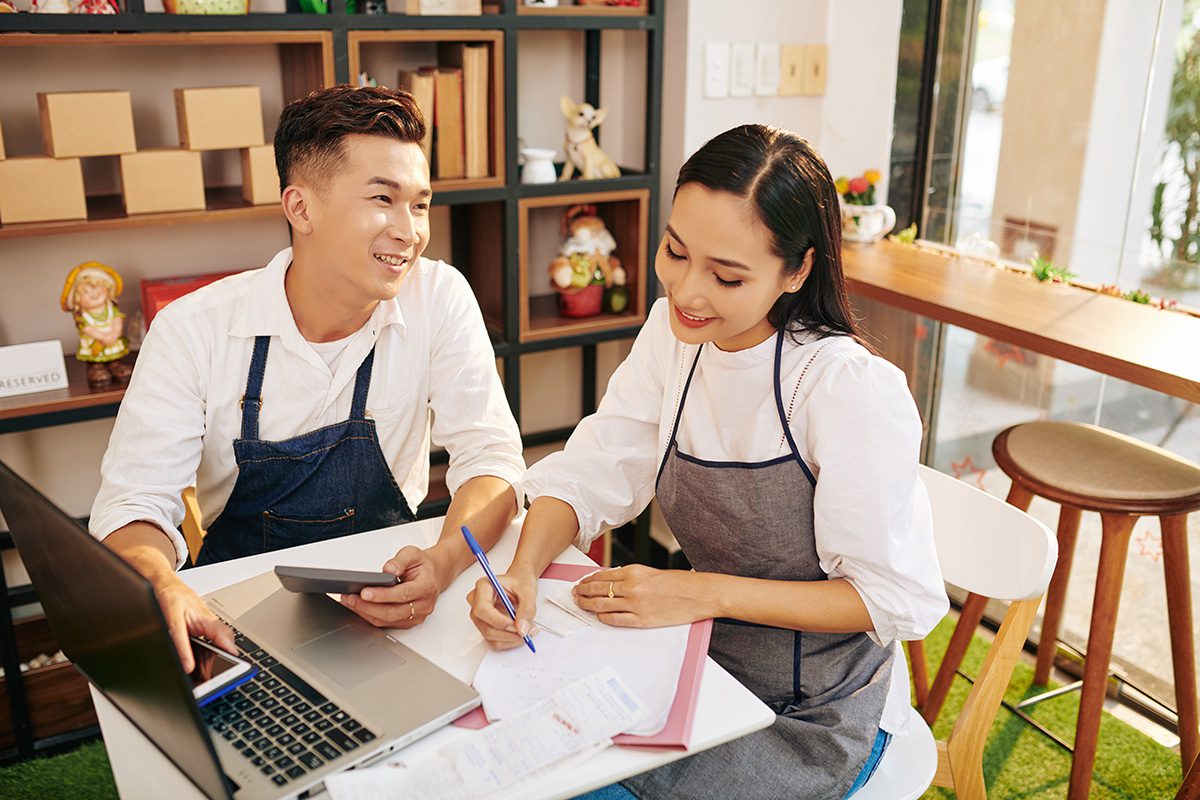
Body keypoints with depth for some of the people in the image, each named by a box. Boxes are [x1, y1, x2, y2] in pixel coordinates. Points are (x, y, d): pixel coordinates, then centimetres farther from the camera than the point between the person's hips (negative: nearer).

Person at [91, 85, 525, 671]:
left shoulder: (441, 299, -10)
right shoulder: (193, 329, -12)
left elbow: (491, 457, -12)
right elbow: (133, 501, -13)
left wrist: (444, 560, -34)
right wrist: (161, 589, -38)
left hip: (386, 602, 0)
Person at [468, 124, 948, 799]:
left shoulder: (851, 390, -26)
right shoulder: (674, 334, -6)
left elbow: (899, 600, -20)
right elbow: (591, 473, -4)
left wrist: (706, 592, -25)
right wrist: (524, 567, -24)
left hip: (819, 718, -5)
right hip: (705, 662, 5)